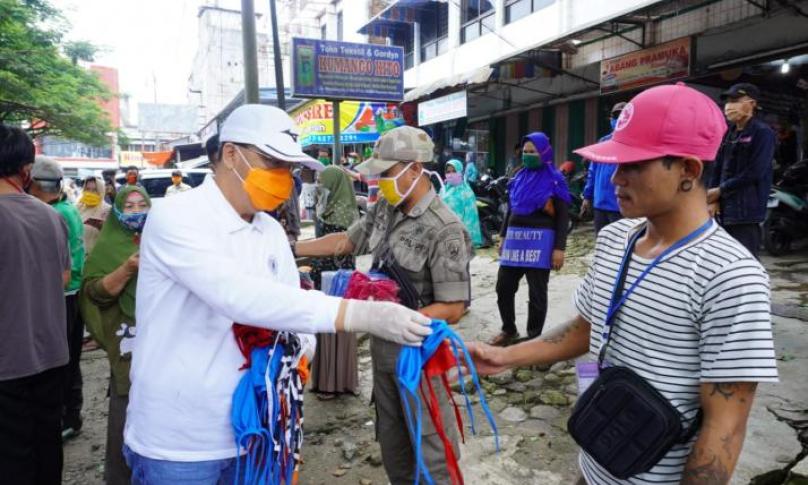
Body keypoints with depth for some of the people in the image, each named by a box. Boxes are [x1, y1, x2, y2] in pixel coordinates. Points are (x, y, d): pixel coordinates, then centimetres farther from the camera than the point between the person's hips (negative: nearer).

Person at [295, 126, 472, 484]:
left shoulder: (445, 231, -23)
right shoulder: (383, 209, 0)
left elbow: (453, 309, -23)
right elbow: (348, 240, 13)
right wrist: (293, 249, 8)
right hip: (383, 344, 8)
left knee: (429, 442, 9)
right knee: (390, 435, 24)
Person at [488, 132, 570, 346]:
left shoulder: (554, 180, -4)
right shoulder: (519, 178, 13)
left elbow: (563, 218, -6)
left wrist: (559, 248, -13)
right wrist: (503, 236, 19)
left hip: (540, 241, -6)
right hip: (515, 239, 6)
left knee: (536, 293, 5)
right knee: (503, 288, 9)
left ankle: (534, 337, 19)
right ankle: (509, 330, 27)